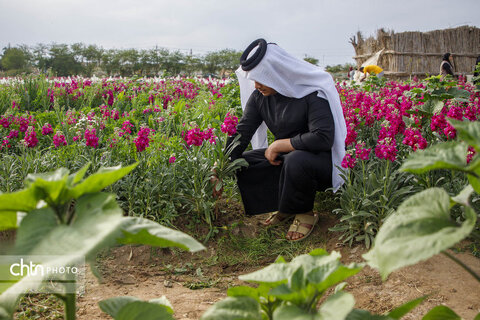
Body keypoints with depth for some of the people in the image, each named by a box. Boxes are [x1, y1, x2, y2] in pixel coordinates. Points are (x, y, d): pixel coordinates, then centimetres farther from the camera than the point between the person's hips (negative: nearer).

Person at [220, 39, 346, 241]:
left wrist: (278, 145, -23)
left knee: (295, 161, -40)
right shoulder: (259, 96, -3)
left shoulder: (312, 93, -23)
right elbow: (242, 133, -5)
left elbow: (323, 138, -31)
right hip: (284, 156, 7)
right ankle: (285, 206, 6)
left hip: (321, 159, -7)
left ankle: (305, 213, -10)